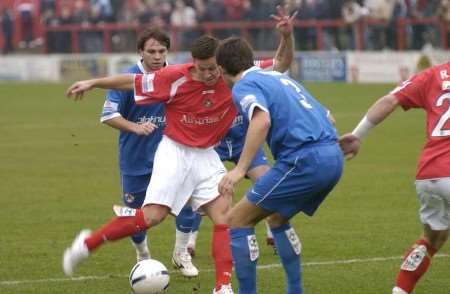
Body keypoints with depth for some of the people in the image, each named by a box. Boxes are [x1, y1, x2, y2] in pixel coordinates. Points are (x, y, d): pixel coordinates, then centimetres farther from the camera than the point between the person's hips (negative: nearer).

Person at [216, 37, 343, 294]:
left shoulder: (244, 86, 0)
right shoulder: (280, 77, 26)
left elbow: (262, 120, -22)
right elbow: (326, 116, 28)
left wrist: (240, 169, -25)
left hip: (304, 159, -8)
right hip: (333, 158, 8)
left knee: (238, 220, 1)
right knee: (278, 218, 29)